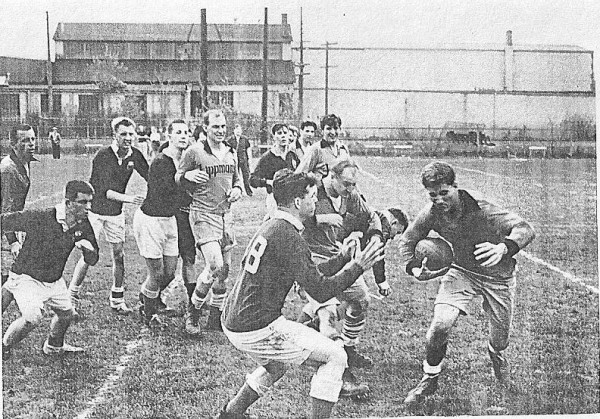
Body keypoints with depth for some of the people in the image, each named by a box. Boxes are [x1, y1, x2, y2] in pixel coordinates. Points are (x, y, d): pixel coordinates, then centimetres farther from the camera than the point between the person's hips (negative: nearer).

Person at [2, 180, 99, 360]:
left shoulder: (83, 225, -11)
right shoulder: (38, 218, -30)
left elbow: (92, 260, -6)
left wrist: (88, 248, -27)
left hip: (54, 280, 6)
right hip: (27, 278, -6)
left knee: (67, 313, 17)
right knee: (32, 318, -23)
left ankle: (54, 346, 48)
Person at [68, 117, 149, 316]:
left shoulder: (135, 155, -7)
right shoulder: (103, 155, -22)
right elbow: (104, 191, -27)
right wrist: (128, 198, -38)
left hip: (116, 212, 5)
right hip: (94, 209, -5)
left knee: (118, 254, 5)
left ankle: (117, 300, 17)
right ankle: (72, 296, 10)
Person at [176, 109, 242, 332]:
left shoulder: (231, 153, 11)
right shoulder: (194, 152, -6)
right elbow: (177, 178, 1)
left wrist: (237, 190, 3)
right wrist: (188, 176, -20)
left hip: (225, 214, 7)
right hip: (203, 214, -6)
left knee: (224, 270, 8)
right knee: (215, 265, -17)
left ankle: (215, 317, 20)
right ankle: (193, 310, 2)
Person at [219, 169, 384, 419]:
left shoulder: (271, 227, 13)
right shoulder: (288, 237, -18)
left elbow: (309, 274, 21)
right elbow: (320, 291, -18)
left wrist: (343, 258, 18)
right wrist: (358, 267, -9)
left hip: (233, 322, 10)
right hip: (258, 330, -10)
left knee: (276, 366, 35)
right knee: (334, 357, 0)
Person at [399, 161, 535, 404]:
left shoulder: (482, 211, -32)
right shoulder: (431, 213, -19)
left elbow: (525, 229, -41)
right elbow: (407, 241, -2)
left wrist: (504, 247, -61)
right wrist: (414, 268, -21)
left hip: (497, 277, -2)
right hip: (460, 272, 2)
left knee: (500, 341, 11)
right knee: (440, 326, -19)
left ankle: (495, 352, 52)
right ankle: (429, 380, 7)